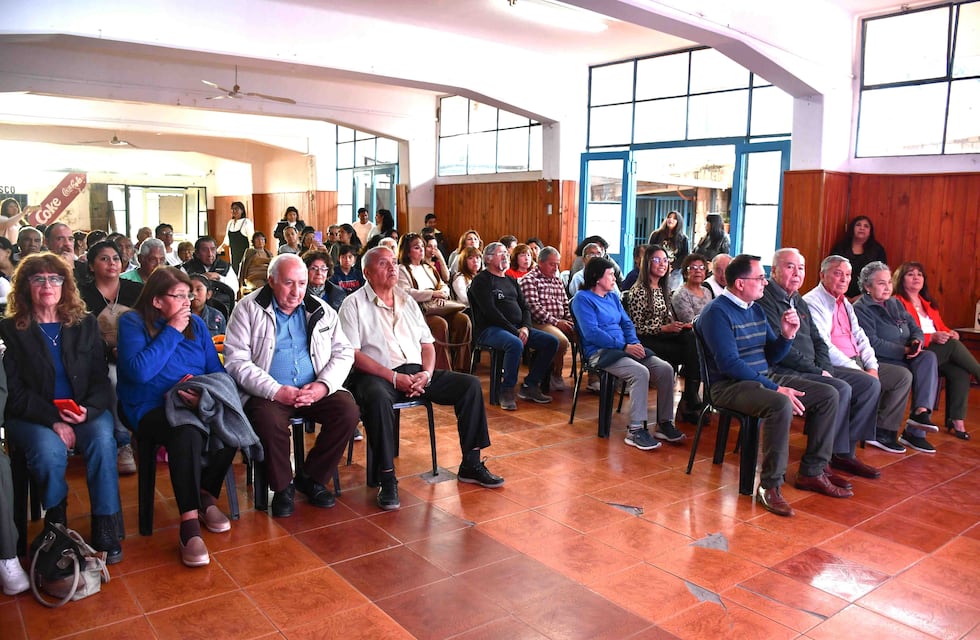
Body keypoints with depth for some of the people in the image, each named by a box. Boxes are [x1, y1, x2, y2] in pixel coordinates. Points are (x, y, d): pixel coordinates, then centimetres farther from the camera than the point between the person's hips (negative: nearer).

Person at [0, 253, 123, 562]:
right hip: (30, 416, -1)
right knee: (50, 450, -33)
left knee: (103, 440, -30)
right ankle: (57, 527, -7)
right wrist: (53, 419, -18)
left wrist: (89, 410, -16)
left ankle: (105, 533, -18)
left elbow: (101, 379, 5)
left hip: (84, 412, 2)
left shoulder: (86, 324, 9)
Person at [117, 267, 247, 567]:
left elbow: (218, 370, 9)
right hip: (152, 408, -4)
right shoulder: (132, 323, 1)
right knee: (187, 433, -38)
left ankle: (206, 496, -4)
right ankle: (189, 524, -31)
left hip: (198, 403, 4)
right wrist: (172, 331, -11)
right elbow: (139, 371, -17)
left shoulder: (195, 323, 14)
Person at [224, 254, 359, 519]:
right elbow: (236, 360, -9)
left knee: (348, 410, -21)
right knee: (270, 420, -34)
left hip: (315, 391, 4)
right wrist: (276, 391, -20)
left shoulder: (321, 310, 10)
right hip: (267, 394, -3)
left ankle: (311, 478, 0)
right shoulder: (248, 309, 0)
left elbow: (343, 352, 7)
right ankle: (282, 487, -6)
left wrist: (324, 384, -13)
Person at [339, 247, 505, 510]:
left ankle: (470, 464, -2)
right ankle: (388, 480, -29)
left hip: (416, 372, 6)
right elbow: (353, 354, -10)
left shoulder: (407, 301, 20)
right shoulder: (354, 304, 1)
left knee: (470, 384, -9)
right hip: (377, 375, -6)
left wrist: (426, 373, -4)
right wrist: (393, 377, -18)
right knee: (378, 398, -41)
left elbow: (427, 344, 17)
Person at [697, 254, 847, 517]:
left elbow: (772, 355, 17)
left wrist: (787, 335, -4)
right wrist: (775, 388, -25)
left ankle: (812, 472, 7)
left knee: (828, 395, 2)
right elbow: (729, 364, -22)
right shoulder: (717, 312, -12)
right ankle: (770, 486, -25)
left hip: (763, 380, 9)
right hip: (729, 386, -9)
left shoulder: (756, 310, 15)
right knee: (781, 404, -36)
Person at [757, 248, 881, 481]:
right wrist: (817, 372, -16)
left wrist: (825, 367, 1)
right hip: (783, 372, -10)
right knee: (840, 389, -28)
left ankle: (845, 452, 7)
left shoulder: (800, 303, 21)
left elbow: (817, 341, 22)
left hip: (812, 369, 10)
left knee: (870, 384, 4)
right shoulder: (765, 301, -10)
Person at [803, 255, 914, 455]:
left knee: (904, 375, 2)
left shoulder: (845, 302, 20)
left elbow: (860, 337, 15)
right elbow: (823, 346, -18)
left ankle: (883, 430, 6)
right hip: (833, 367, -9)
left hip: (856, 362, 10)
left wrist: (872, 367, -2)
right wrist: (858, 371, -19)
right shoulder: (813, 302, -10)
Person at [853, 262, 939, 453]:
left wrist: (917, 341, -6)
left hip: (904, 358, 7)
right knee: (909, 375, -30)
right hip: (882, 361, -7)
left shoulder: (895, 303, 21)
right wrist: (904, 350, -16)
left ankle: (921, 411, -32)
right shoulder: (861, 309, -4)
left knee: (929, 357, -22)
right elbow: (872, 343, -15)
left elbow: (915, 328, 18)